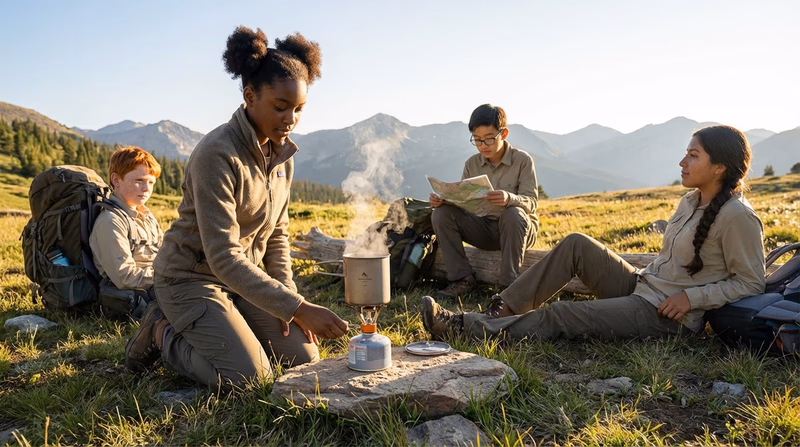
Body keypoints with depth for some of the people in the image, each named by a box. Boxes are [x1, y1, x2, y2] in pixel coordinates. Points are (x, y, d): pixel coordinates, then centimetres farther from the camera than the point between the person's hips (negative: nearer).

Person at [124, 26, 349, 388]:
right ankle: (163, 334, 6)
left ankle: (205, 328, 19)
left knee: (303, 358, 1)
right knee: (248, 375, -20)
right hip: (192, 278, -7)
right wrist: (297, 308, -35)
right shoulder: (217, 154, -26)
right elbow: (224, 258, -31)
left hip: (244, 277, 7)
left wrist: (288, 296, -5)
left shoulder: (282, 154, -2)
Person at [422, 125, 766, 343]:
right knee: (576, 245, -6)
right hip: (641, 288, 8)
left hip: (668, 317, -8)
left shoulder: (737, 217, -16)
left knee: (561, 316, -19)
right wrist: (648, 274, 6)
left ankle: (465, 328, -14)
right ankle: (505, 309, -7)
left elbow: (752, 283, -12)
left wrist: (691, 297, -17)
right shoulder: (692, 201, 10)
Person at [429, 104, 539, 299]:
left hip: (518, 229, -3)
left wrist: (509, 199, -41)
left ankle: (508, 284, -27)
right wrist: (443, 199, -23)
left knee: (513, 214, -38)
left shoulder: (522, 160, -9)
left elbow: (531, 201, -17)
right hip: (483, 229, 4)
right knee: (441, 214, -18)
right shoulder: (471, 164, 2)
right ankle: (462, 278, -13)